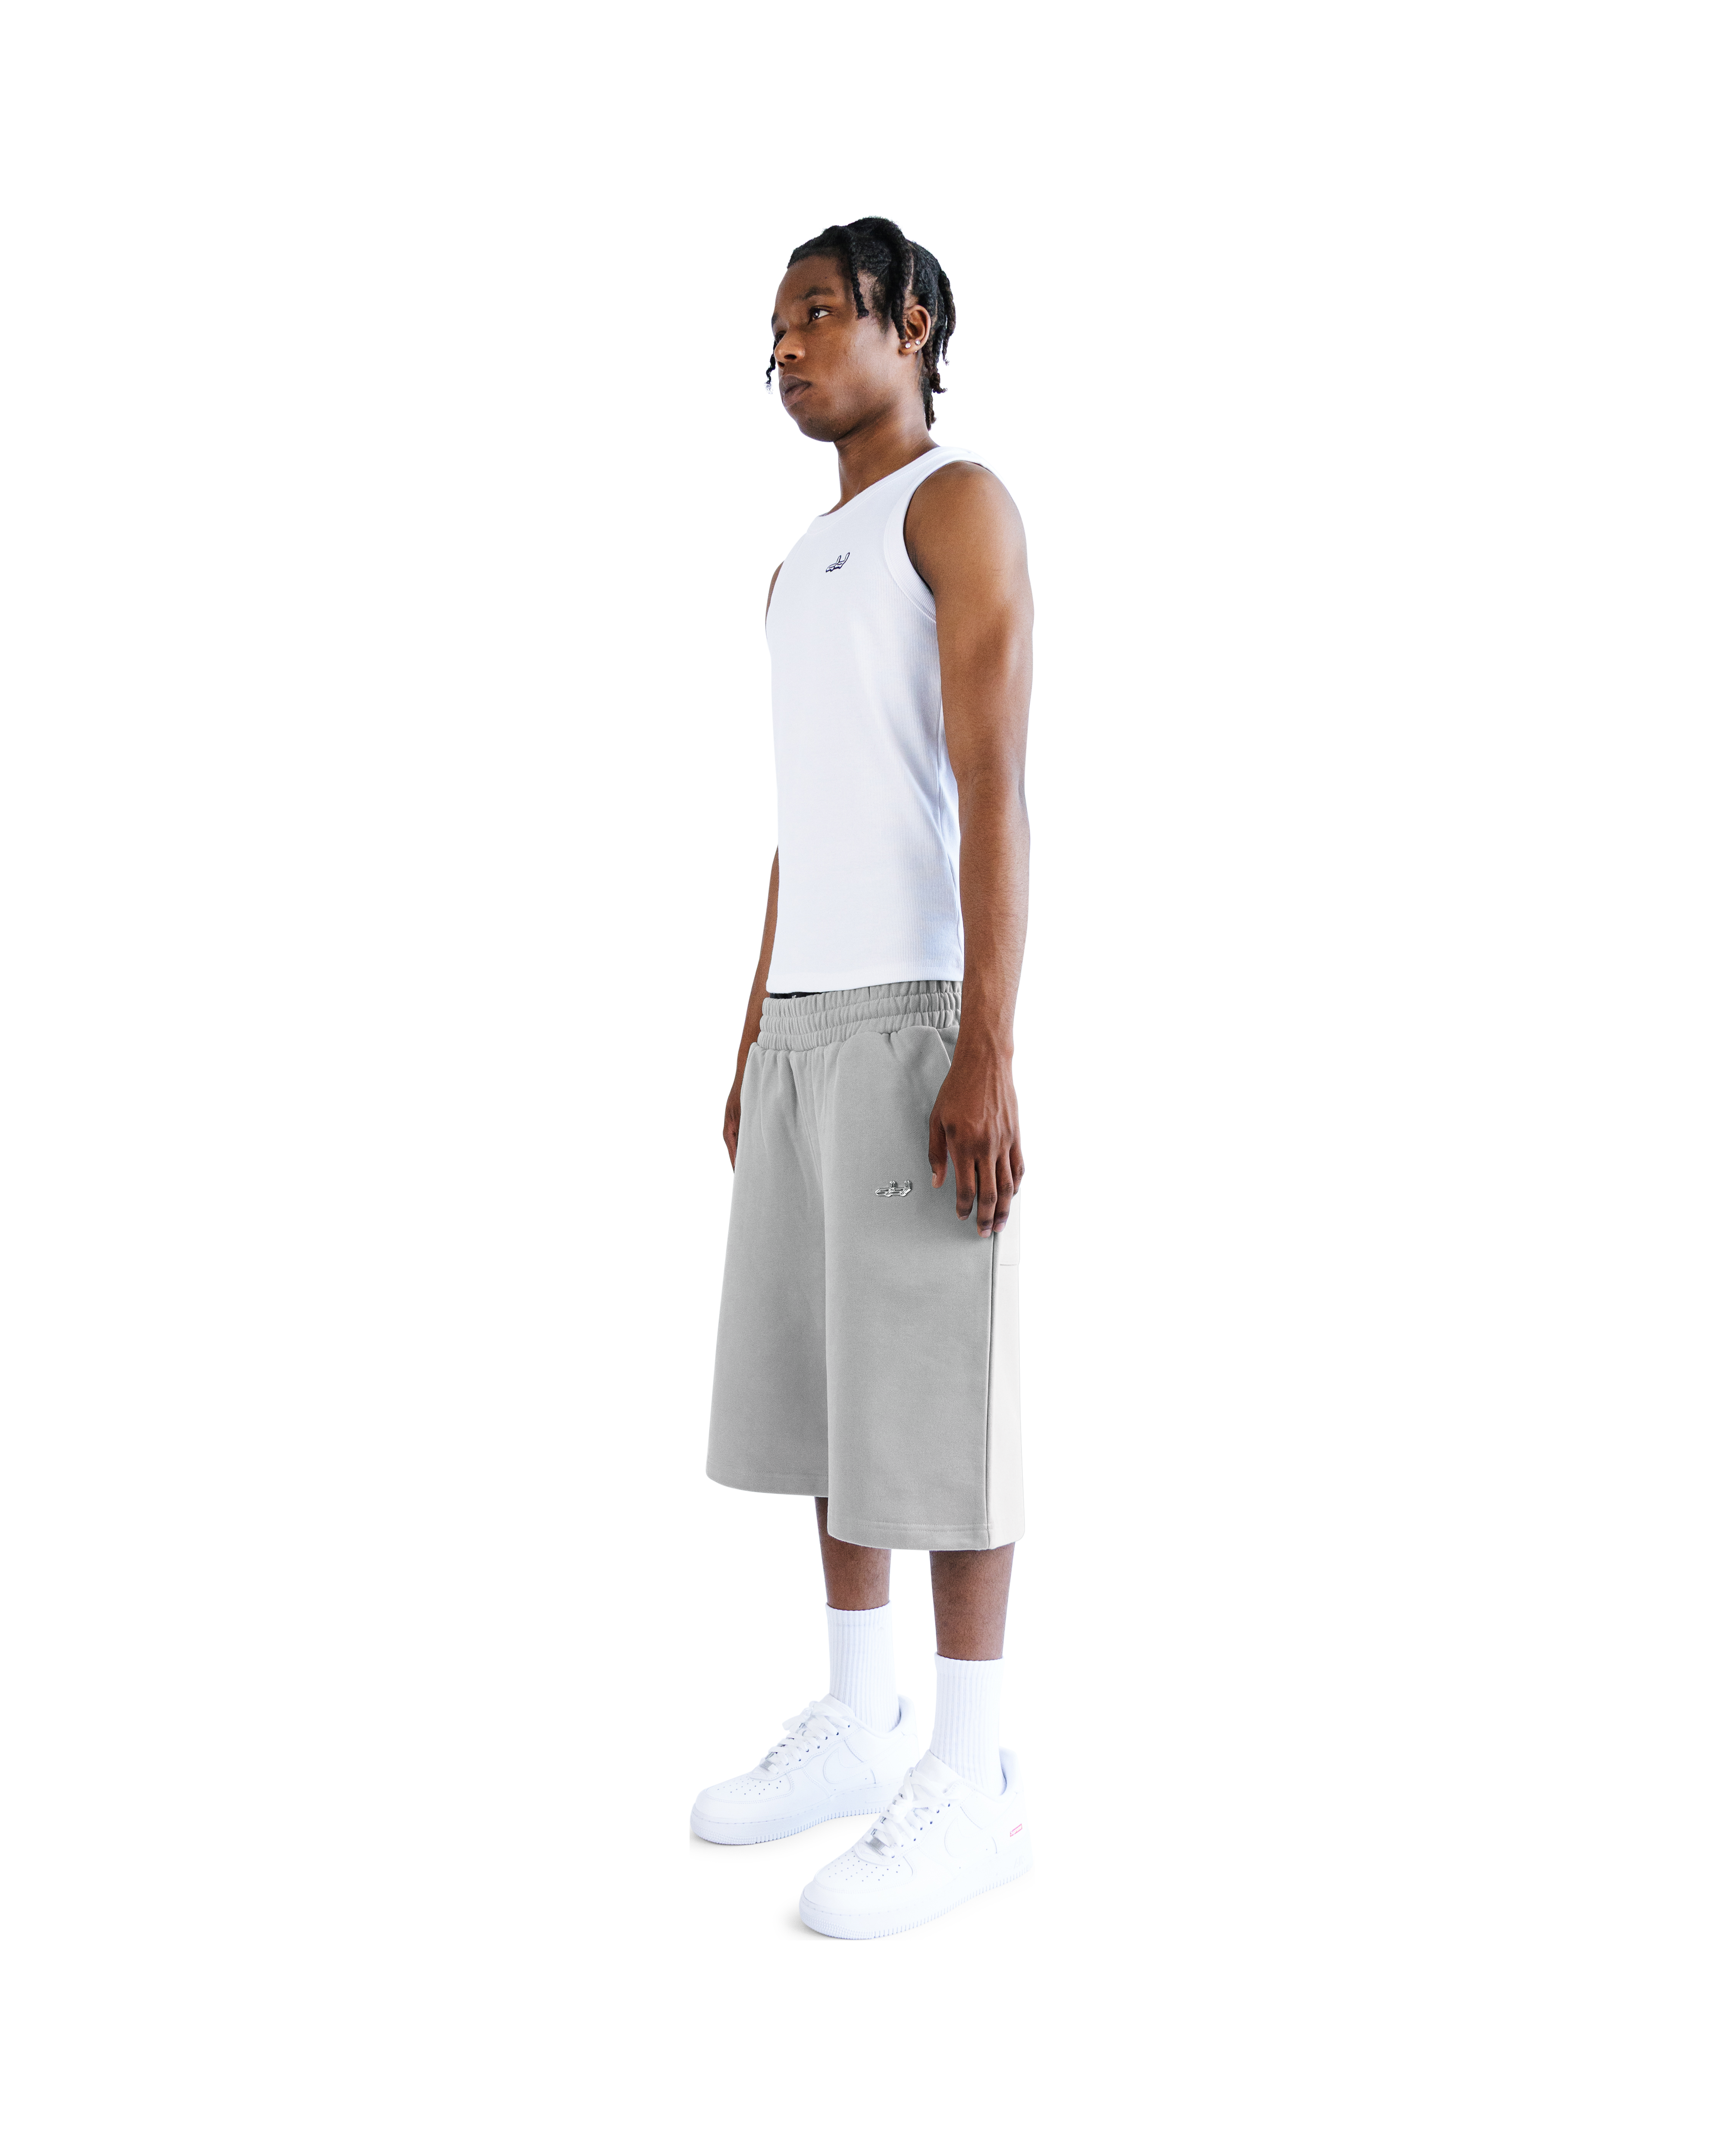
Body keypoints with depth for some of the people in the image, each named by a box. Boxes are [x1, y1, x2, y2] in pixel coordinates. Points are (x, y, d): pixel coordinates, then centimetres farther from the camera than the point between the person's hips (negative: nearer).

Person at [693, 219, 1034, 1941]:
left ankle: (967, 1785, 0)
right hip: (804, 1017, 9)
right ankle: (859, 1724, 20)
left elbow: (994, 783, -13)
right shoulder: (800, 569, 24)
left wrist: (987, 1050, -21)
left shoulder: (959, 504, -3)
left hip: (920, 1008, -9)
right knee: (825, 1370, 10)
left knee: (935, 1389, -7)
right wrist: (752, 1045, 19)